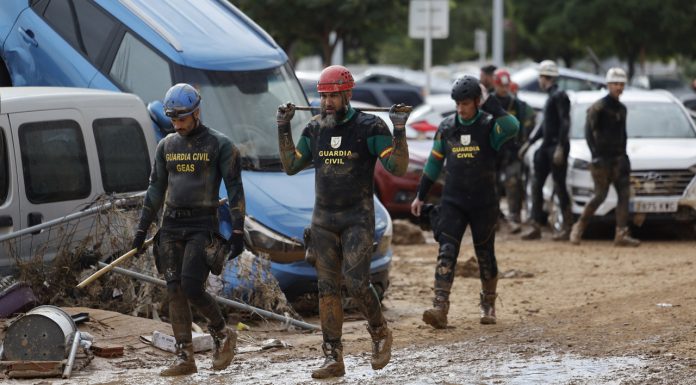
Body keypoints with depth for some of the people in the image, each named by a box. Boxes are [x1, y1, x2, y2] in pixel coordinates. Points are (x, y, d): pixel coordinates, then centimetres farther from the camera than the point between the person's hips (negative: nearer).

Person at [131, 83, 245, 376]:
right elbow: (156, 189, 17)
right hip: (171, 225, 5)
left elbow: (234, 189, -4)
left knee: (191, 287, -15)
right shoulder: (166, 146, 11)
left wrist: (238, 232, -10)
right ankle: (184, 357, 2)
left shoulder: (219, 144, -4)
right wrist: (142, 229, 15)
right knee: (175, 291, -1)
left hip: (202, 226, -5)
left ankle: (222, 333, 10)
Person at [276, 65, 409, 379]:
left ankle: (380, 334, 11)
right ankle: (333, 358, 5)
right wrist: (283, 129, 7)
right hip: (323, 219, 5)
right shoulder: (314, 128, 6)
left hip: (358, 218, -5)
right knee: (327, 288, 2)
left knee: (356, 281, -16)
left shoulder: (369, 127, -9)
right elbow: (291, 165, 13)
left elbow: (397, 168, -13)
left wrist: (399, 131, -25)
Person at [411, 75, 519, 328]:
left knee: (485, 255, 9)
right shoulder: (446, 128, 4)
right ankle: (440, 308, -20)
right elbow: (434, 163, 14)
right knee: (446, 253, -11)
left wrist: (489, 102, -27)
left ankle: (488, 305, 28)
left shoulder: (489, 125, -7)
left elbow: (512, 128, -31)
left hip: (484, 203, -2)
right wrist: (420, 196, 15)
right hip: (452, 201, 2)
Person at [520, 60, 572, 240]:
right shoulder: (551, 97, 17)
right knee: (536, 184, 5)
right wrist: (529, 143, 24)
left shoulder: (559, 96, -12)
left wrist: (560, 148, -24)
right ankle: (535, 226, 6)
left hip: (557, 146, -9)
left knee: (559, 186, -5)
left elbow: (565, 123, -18)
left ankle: (567, 227, 2)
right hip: (546, 145, 9)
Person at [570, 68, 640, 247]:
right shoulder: (599, 106, -7)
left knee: (624, 194, -5)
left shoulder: (621, 108, 15)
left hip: (618, 158, 7)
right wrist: (596, 154, -18)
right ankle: (579, 227, 11)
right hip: (603, 158, -7)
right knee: (600, 195, -6)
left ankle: (621, 234, -7)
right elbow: (589, 130, -12)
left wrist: (623, 155, 15)